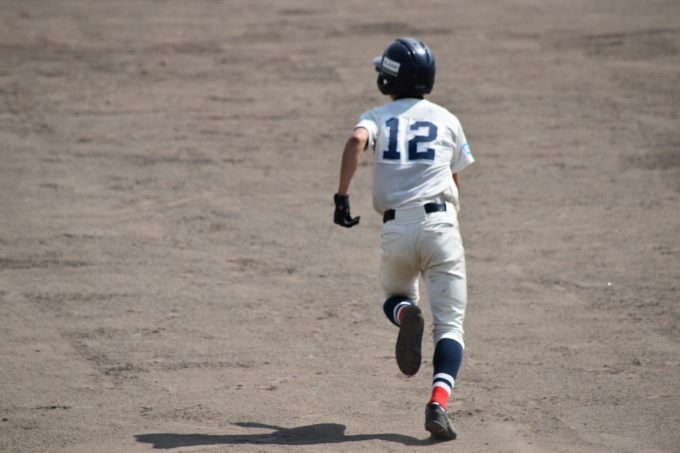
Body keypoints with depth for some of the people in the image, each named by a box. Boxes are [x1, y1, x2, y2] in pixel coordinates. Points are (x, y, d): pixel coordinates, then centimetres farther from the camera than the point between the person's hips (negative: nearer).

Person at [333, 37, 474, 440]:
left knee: (396, 296, 29)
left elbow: (357, 140, -14)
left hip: (395, 229, 1)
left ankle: (406, 315, -8)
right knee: (450, 323, 1)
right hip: (440, 223, -1)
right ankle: (439, 402, -21)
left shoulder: (377, 118, 10)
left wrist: (342, 195, -14)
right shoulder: (447, 120, 14)